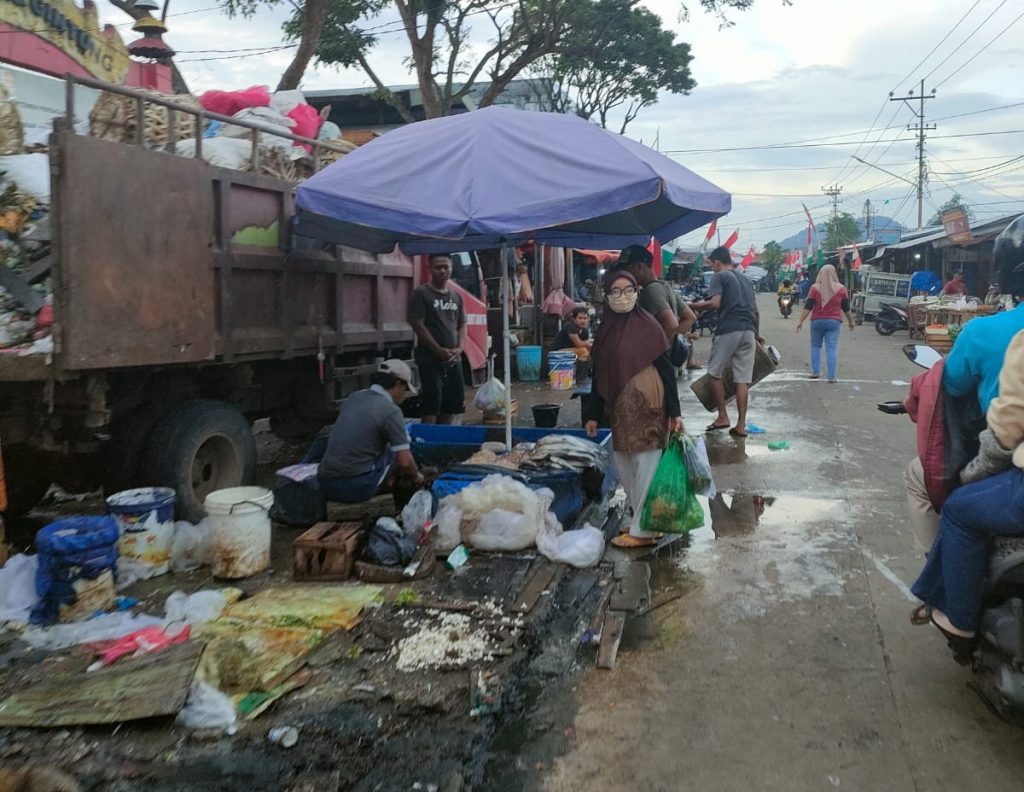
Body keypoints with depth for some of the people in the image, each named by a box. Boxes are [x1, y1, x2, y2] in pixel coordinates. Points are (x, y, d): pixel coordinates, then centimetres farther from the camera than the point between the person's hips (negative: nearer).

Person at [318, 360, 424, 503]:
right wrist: (416, 476, 15)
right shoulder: (391, 410, -7)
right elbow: (405, 461, -9)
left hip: (325, 485, 7)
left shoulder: (353, 397, 13)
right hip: (356, 487, -7)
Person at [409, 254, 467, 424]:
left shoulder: (457, 296, 14)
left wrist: (459, 348, -3)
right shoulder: (421, 294, -5)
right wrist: (439, 350, -16)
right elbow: (418, 326, -11)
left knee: (452, 405, 10)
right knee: (432, 405, -9)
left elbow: (462, 325, 15)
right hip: (430, 360, -6)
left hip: (454, 360, 6)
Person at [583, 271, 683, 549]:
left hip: (646, 404, -6)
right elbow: (600, 375, 13)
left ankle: (643, 529, 13)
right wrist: (593, 414, 14)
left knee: (646, 467, 1)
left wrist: (674, 412, -10)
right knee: (623, 465, 14)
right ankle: (640, 517, 31)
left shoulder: (648, 326, -7)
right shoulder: (606, 329, 9)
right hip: (618, 408, 7)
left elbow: (665, 368, -7)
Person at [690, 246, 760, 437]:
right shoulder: (746, 280, 23)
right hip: (748, 331, 6)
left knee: (714, 373, 9)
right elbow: (755, 310, 23)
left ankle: (722, 417, 8)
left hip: (728, 330, -6)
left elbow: (715, 303, -14)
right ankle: (741, 424, 3)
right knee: (743, 379, 4)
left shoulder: (720, 277, 2)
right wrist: (756, 333, 33)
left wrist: (693, 306, -2)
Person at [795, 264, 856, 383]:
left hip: (817, 321, 0)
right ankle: (831, 376, -3)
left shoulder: (815, 288, -2)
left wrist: (801, 321, -3)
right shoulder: (841, 289, 1)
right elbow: (846, 308, 6)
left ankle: (815, 372, 13)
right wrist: (850, 321, 17)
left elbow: (808, 307, -5)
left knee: (815, 346, 15)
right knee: (832, 349, 0)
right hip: (834, 322, 0)